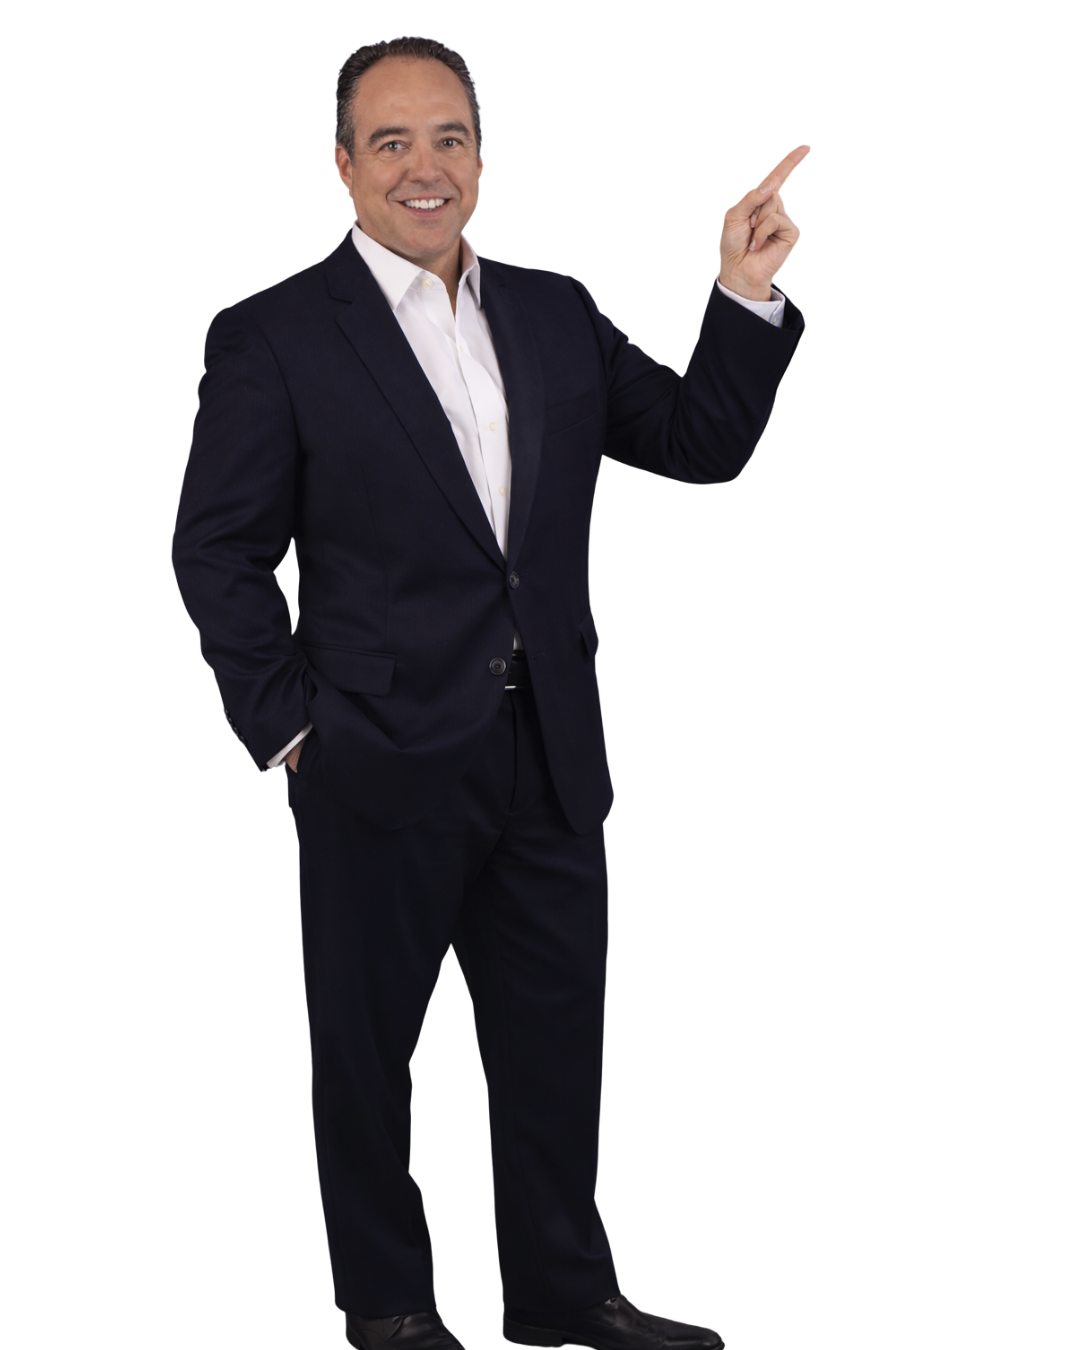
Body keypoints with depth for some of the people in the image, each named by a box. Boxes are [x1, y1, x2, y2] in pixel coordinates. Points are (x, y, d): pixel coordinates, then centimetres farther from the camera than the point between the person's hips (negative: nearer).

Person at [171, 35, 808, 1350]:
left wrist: (744, 298, -2)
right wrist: (287, 723, -10)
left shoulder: (556, 314, 9)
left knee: (557, 1029, 13)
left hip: (549, 749, 5)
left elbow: (702, 444, 10)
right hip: (383, 754, -4)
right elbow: (216, 550, -5)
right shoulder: (272, 337, -6)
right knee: (368, 1038, 9)